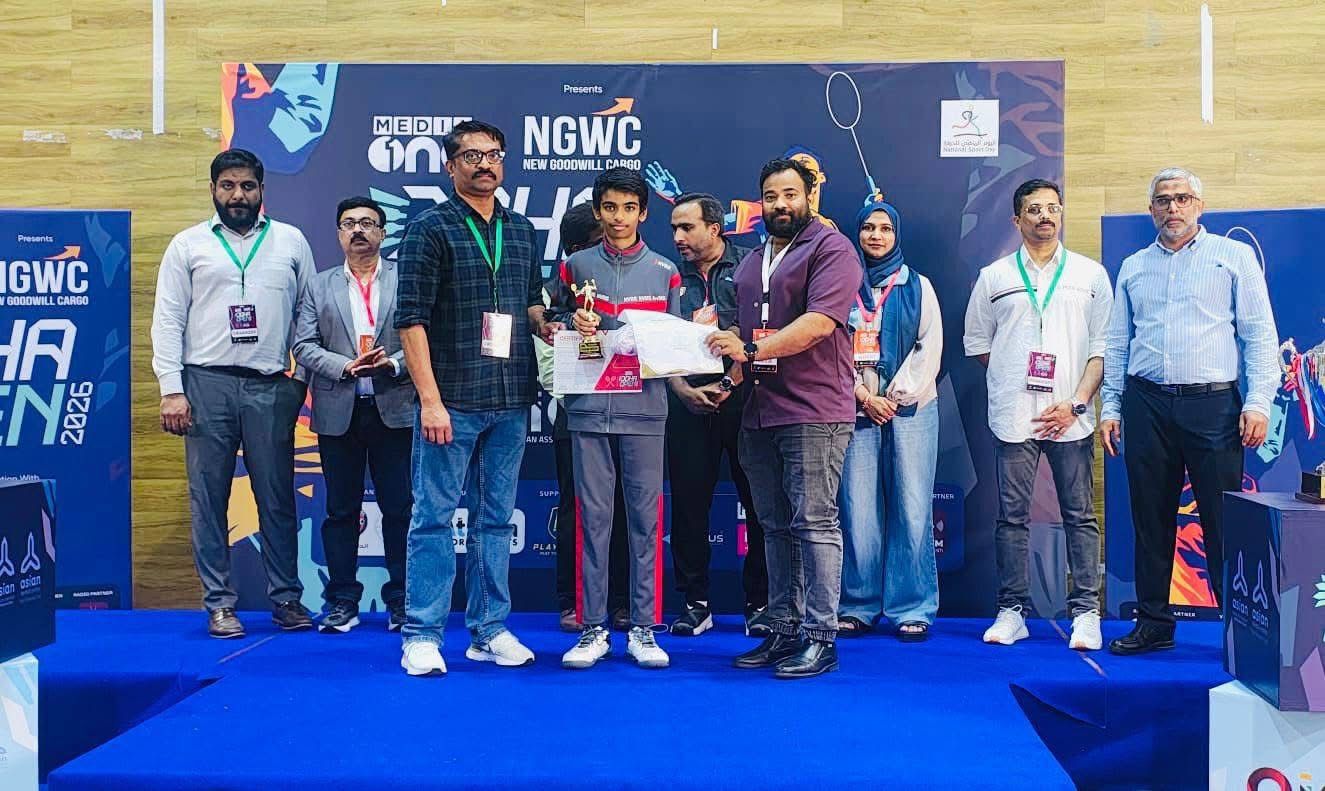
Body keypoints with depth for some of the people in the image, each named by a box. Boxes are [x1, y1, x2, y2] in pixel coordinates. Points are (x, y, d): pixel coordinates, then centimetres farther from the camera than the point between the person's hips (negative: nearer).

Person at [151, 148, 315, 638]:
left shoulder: (290, 241, 10)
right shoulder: (188, 245, 7)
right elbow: (168, 320, 4)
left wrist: (304, 376, 3)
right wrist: (171, 390, -5)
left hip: (271, 387, 0)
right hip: (207, 383, 0)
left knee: (277, 498, 4)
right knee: (209, 499, 4)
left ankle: (287, 600, 13)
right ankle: (219, 604, 13)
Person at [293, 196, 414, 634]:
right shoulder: (320, 286, 12)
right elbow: (304, 346, 4)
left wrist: (393, 364, -16)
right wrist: (346, 367, -11)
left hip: (395, 410, -2)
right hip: (338, 413, 2)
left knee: (399, 508, 1)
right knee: (341, 510, 7)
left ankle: (401, 600, 11)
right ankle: (342, 601, 16)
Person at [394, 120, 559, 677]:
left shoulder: (521, 230, 14)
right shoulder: (430, 228, -3)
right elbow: (411, 317, -8)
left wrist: (542, 323, 0)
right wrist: (430, 399, -15)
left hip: (510, 401, 5)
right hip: (452, 400, -5)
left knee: (496, 518, 10)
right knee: (434, 516, -1)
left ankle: (489, 630, 20)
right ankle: (422, 635, 8)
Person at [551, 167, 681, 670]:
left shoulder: (664, 273, 10)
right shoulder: (576, 266, 10)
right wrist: (574, 325, -8)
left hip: (644, 408, 0)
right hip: (589, 407, 0)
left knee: (645, 517, 1)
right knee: (593, 516, 2)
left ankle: (643, 629, 9)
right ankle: (593, 629, 9)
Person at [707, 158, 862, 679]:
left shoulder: (831, 249, -3)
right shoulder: (751, 263, 21)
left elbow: (819, 323, -16)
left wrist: (752, 350, -18)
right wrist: (732, 374, 6)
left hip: (814, 412, -8)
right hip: (760, 413, 8)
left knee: (814, 523, -7)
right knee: (776, 527, 10)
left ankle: (820, 638, -2)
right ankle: (783, 631, 17)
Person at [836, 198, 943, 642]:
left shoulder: (917, 286, 12)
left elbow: (930, 348, 5)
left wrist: (898, 397, -5)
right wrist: (865, 397, -5)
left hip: (911, 409, 0)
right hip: (857, 410, 0)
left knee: (912, 511, -4)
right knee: (858, 511, -3)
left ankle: (912, 610, 2)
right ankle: (858, 607, 6)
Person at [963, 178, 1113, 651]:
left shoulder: (1090, 275, 9)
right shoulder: (995, 277, 10)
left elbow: (1101, 347, 4)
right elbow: (976, 341, 15)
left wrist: (1076, 402, -6)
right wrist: (1012, 378, 6)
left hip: (1071, 417, 0)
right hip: (1012, 417, 1)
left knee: (1079, 516, 2)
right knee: (1012, 515, 3)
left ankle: (1085, 611, 8)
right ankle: (1012, 611, 11)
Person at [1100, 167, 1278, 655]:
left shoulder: (1233, 257, 7)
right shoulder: (1133, 267, 16)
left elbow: (1260, 335, 2)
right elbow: (1117, 344, 16)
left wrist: (1258, 402, -8)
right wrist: (1110, 406, 9)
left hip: (1213, 403, -3)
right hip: (1146, 404, 3)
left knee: (1224, 522, -3)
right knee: (1151, 520, 7)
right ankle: (1153, 623, 16)